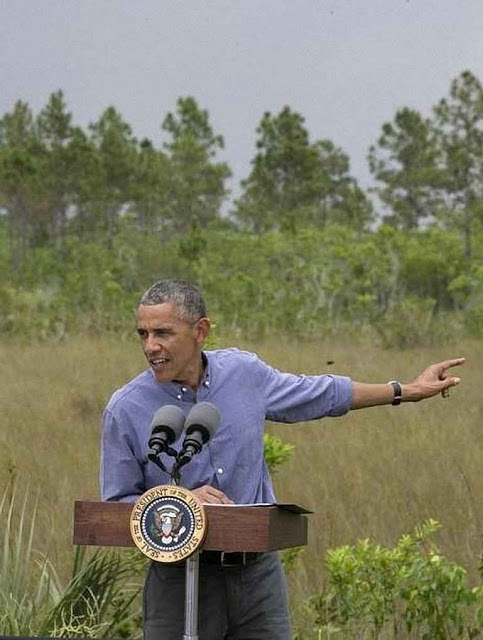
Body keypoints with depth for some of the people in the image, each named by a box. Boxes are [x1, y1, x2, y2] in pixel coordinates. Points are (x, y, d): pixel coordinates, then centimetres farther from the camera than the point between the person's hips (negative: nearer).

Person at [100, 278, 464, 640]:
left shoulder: (244, 372, 0)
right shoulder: (125, 411, -9)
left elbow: (322, 394, 17)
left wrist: (408, 391, 24)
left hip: (257, 571, 3)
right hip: (181, 580, -2)